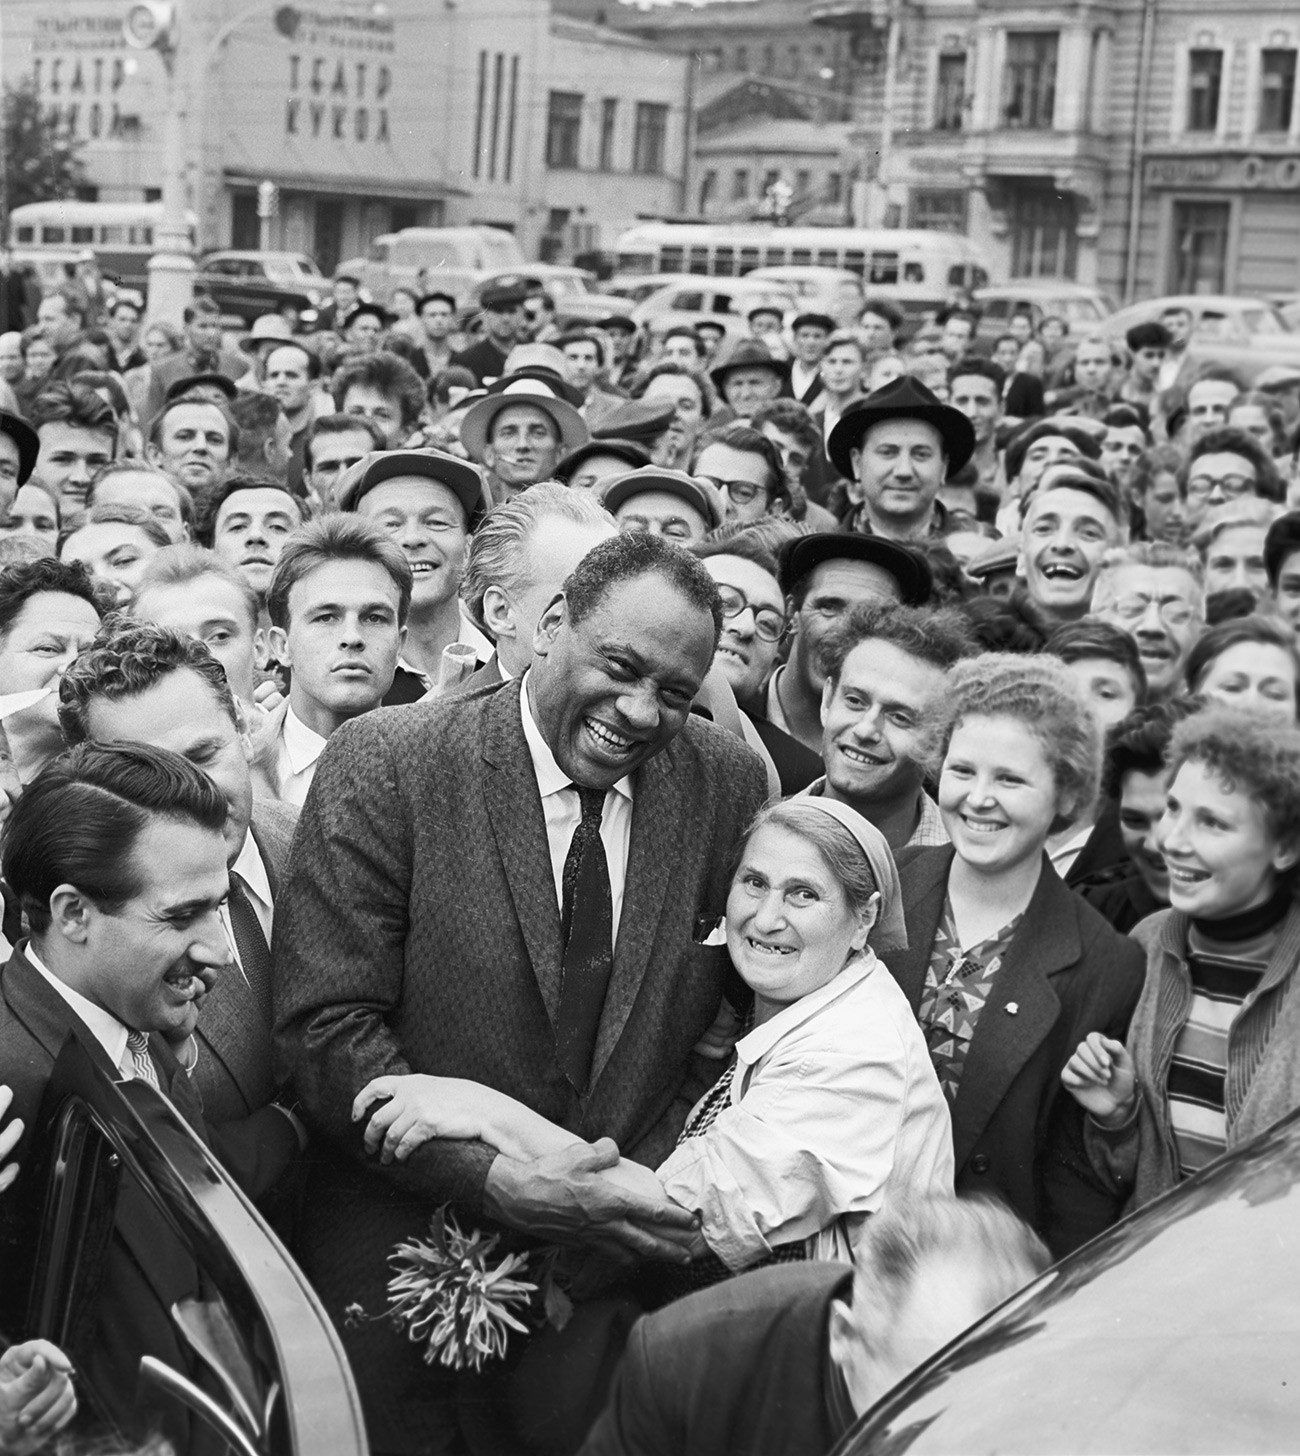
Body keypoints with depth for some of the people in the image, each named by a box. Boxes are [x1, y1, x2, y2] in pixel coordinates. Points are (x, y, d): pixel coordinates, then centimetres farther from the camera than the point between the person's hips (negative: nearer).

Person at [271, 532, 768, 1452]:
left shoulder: (730, 782, -2)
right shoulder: (385, 764, -12)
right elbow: (325, 1027, -14)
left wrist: (670, 1176, -8)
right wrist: (496, 1180, -22)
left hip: (635, 1252, 3)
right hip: (417, 1252, -2)